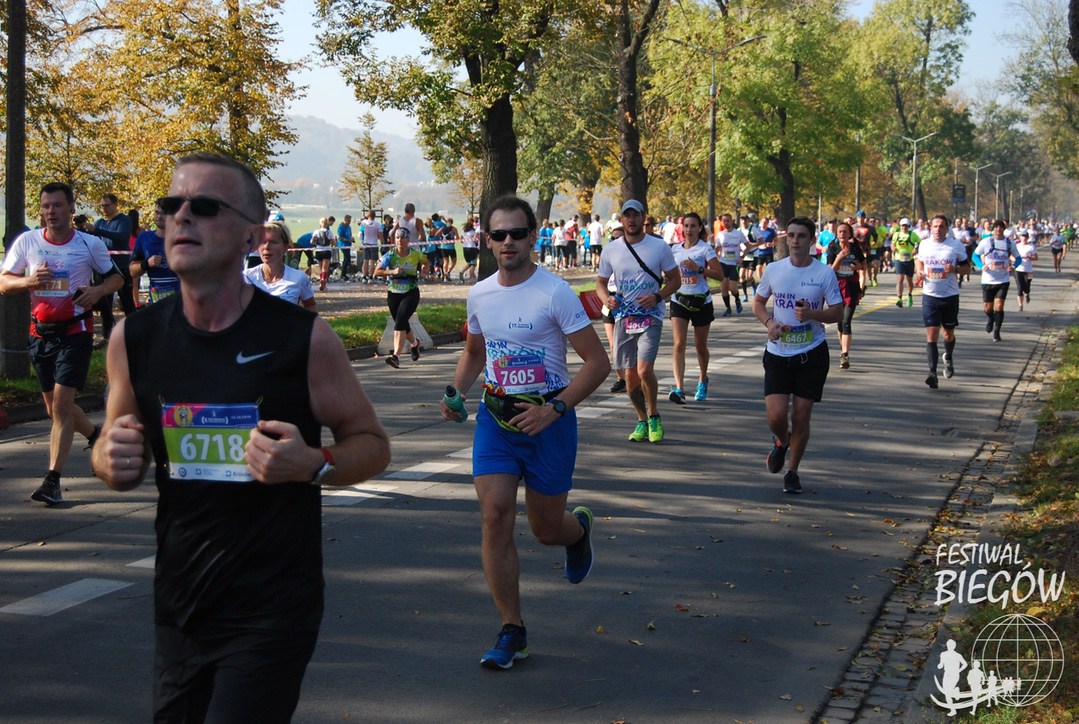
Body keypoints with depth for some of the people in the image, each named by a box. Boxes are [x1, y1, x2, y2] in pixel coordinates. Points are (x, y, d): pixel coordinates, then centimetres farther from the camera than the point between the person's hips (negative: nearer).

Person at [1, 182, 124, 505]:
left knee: (62, 403, -13)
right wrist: (28, 281, -19)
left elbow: (116, 277, 9)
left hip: (75, 331, -4)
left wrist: (98, 291, -14)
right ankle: (97, 436, 43)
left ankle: (52, 480, -13)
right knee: (54, 406, 14)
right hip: (40, 333, 4)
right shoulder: (27, 241, 1)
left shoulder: (90, 244, -3)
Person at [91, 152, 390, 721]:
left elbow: (372, 444, -1)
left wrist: (312, 464, -21)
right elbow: (112, 449, 13)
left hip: (272, 611, -4)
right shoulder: (134, 338, -1)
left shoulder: (302, 338, -11)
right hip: (178, 609, 4)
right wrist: (114, 462, -10)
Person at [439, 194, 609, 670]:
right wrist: (455, 391, 3)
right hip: (495, 416, 4)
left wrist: (553, 410, -22)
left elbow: (597, 362, -14)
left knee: (546, 529, 7)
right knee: (495, 515, -10)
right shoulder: (479, 295, 3)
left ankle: (579, 529, 47)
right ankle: (512, 632, 1)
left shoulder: (554, 293, -13)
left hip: (547, 419, -4)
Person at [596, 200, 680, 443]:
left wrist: (658, 297, -14)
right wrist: (606, 298, -11)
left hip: (651, 317, -3)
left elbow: (675, 280, 4)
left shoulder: (660, 247, -2)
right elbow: (601, 283, 12)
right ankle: (642, 420, 27)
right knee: (630, 376, 7)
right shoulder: (611, 249, 4)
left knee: (644, 370, -18)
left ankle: (653, 416, 6)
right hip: (623, 317, 3)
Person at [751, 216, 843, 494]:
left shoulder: (825, 273, -4)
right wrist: (769, 322, -7)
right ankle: (781, 442, 29)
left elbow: (837, 313, -1)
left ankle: (792, 471, 22)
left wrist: (812, 314, -21)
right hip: (778, 354, 1)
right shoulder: (773, 269, 1)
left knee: (801, 418, 2)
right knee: (776, 416, -8)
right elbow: (758, 302, 14)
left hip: (812, 355, -1)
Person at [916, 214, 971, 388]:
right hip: (930, 295, 0)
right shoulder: (924, 244, 3)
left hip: (950, 295, 0)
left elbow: (967, 267, 2)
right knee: (931, 333, -9)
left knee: (948, 333, 13)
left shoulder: (956, 246, -4)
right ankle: (932, 373, -13)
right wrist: (919, 271, 1)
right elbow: (918, 260, 22)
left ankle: (949, 357, 45)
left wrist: (954, 269, -18)